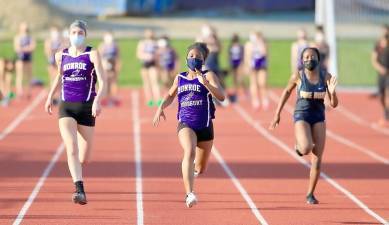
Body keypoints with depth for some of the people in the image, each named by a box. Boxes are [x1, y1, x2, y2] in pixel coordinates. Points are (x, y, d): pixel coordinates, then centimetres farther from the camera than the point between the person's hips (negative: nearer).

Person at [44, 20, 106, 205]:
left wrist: (97, 101, -28)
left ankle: (76, 168, 46)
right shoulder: (61, 56, 7)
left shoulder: (92, 54, -3)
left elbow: (102, 82, -12)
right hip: (66, 107, 1)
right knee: (72, 149, -22)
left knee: (84, 158, 8)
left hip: (86, 108, -1)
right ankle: (79, 190, -29)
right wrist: (50, 96, 24)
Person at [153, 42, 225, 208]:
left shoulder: (208, 76, -2)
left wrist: (205, 83, -29)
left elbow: (221, 96, -16)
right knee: (189, 152, -30)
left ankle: (191, 171, 52)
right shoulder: (180, 78, 8)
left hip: (205, 126, 0)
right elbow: (170, 96, 25)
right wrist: (161, 108, 7)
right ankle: (189, 194, -38)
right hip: (186, 124, 0)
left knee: (200, 168, 13)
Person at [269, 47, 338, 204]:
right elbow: (287, 91, 11)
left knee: (317, 159, -2)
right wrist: (277, 114, 10)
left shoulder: (326, 76, -3)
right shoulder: (298, 76, -7)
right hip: (301, 116, -2)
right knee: (306, 149, -29)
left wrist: (332, 92, -24)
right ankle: (299, 144, 10)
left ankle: (310, 194, 12)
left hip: (319, 118, 2)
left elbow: (334, 104, -2)